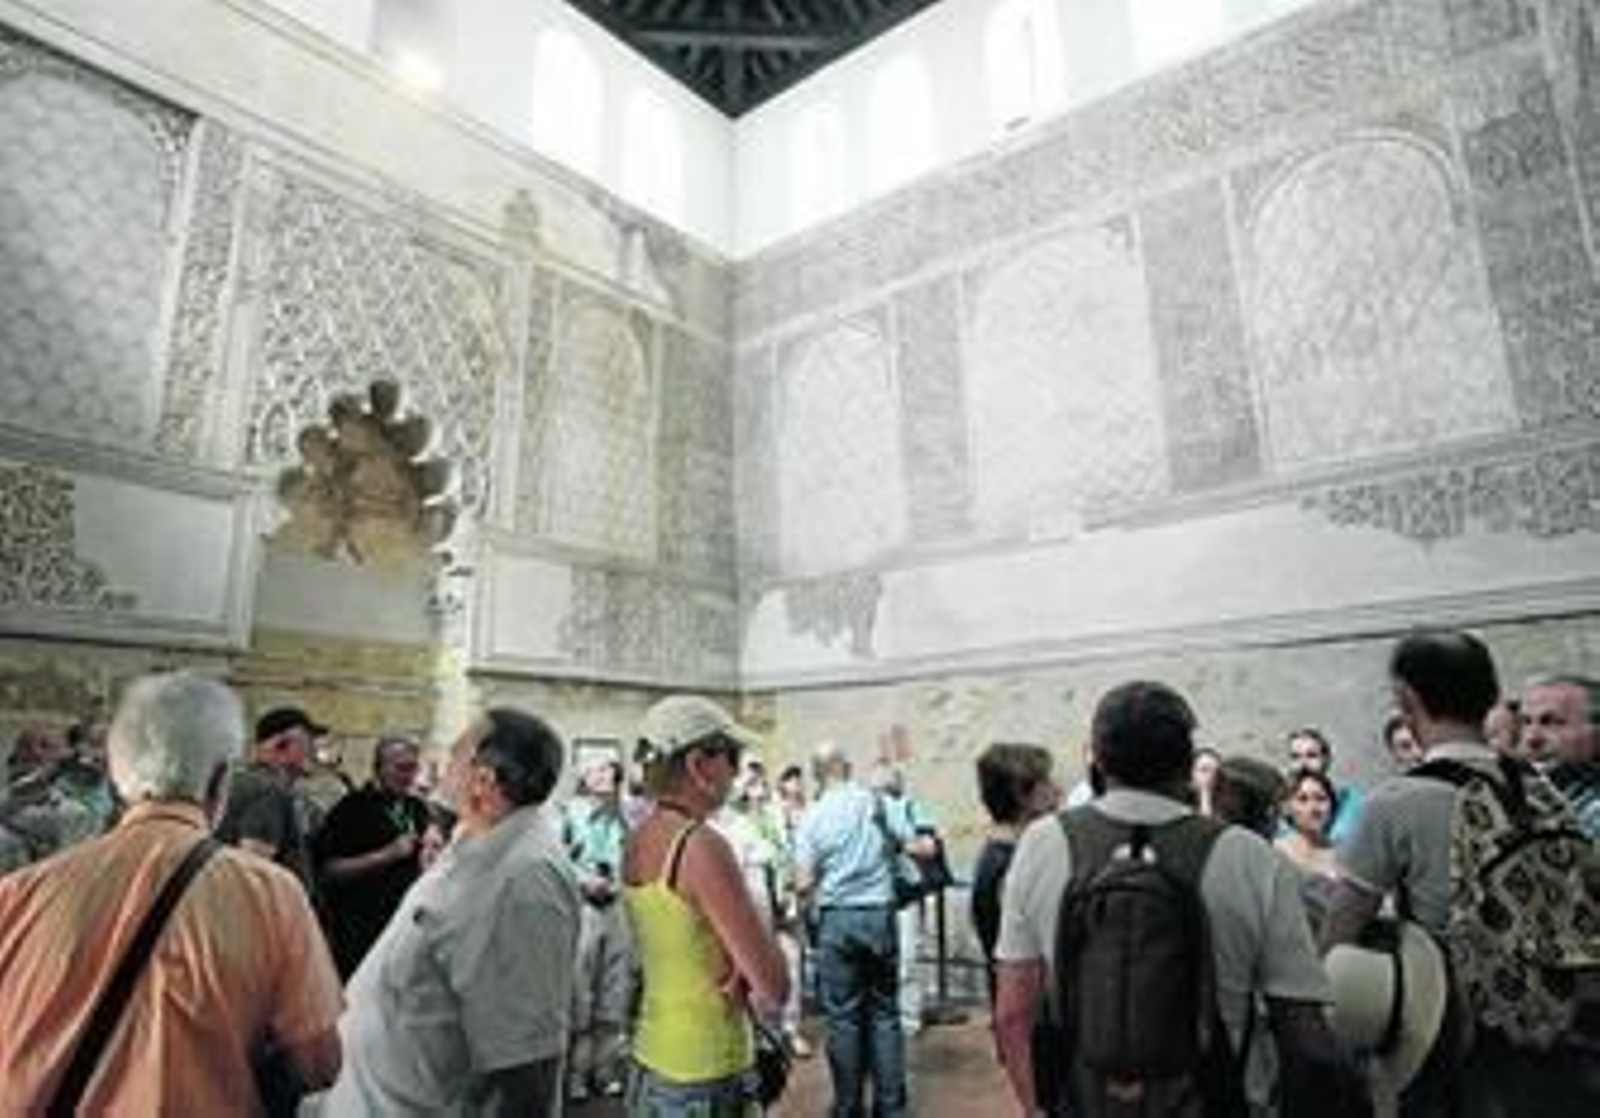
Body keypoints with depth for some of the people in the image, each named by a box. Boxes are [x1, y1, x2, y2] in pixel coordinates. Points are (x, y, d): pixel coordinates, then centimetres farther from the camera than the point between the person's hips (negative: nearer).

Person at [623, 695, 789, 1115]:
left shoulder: (637, 842, 1)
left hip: (649, 1063, 7)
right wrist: (755, 992, -1)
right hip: (706, 1077, -7)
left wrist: (737, 975, -6)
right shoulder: (702, 845, -22)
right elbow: (774, 989, -21)